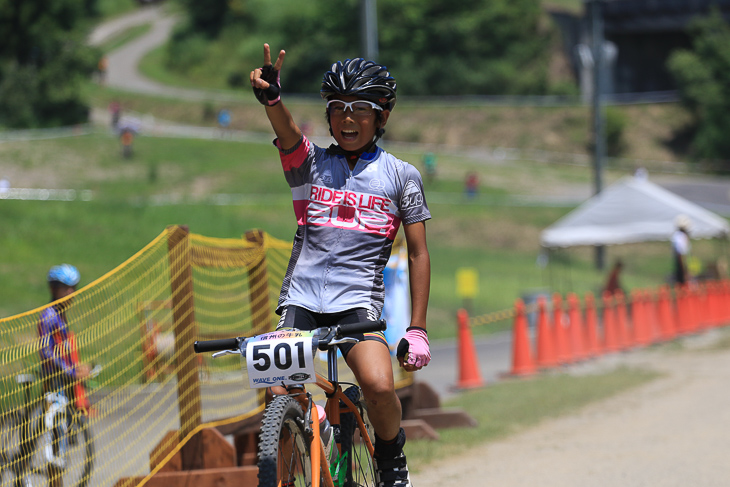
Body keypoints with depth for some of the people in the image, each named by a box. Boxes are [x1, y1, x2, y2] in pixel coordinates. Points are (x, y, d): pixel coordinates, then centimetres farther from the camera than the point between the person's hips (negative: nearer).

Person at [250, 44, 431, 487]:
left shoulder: (401, 176, 9)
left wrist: (417, 329, 1)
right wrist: (271, 98, -38)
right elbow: (288, 134, -14)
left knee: (379, 386, -26)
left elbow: (418, 254, 9)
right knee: (279, 398, -17)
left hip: (358, 301, -1)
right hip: (301, 299, 1)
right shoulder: (311, 163, 9)